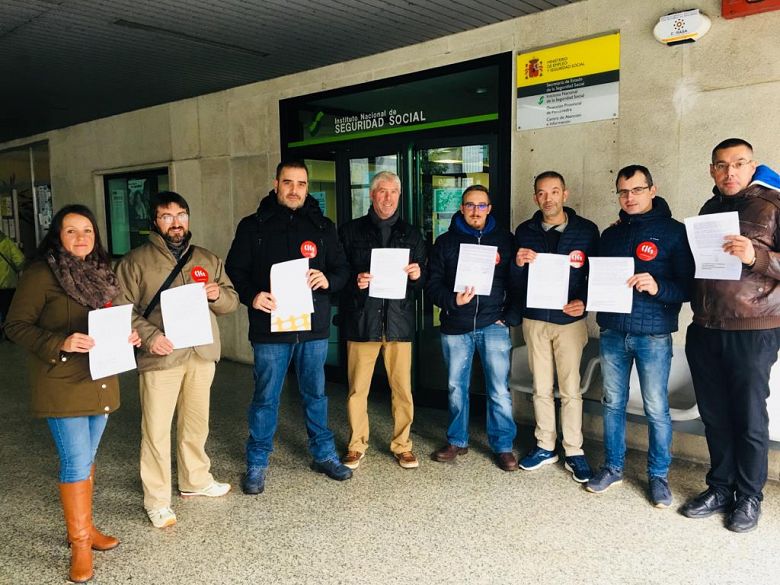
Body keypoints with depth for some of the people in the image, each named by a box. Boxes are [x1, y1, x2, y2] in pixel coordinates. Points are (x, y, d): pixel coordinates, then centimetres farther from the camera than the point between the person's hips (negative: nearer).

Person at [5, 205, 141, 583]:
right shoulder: (40, 274, -10)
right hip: (62, 382, -6)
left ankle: (83, 526, 32)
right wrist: (60, 344, -24)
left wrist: (127, 335, 0)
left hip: (101, 380, 6)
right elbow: (16, 325, -11)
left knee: (86, 459, 17)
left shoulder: (101, 272, 10)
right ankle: (80, 543, 12)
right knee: (75, 462, -3)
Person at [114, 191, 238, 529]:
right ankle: (156, 500, 14)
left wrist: (218, 294, -9)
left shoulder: (208, 259, 12)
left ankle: (196, 480, 36)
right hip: (160, 356, -4)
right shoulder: (136, 261, 0)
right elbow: (122, 308, -5)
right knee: (157, 429, 0)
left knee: (196, 422, 17)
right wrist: (148, 335, -20)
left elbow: (232, 301, 13)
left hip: (202, 354, 4)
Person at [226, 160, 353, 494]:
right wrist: (252, 296, -17)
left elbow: (342, 269, 10)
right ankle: (256, 464, 22)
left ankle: (324, 455, 31)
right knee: (265, 398, 6)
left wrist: (328, 280, -12)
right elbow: (235, 270, 2)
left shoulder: (323, 227, 8)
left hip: (314, 328, 2)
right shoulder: (253, 226, 2)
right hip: (270, 328, -2)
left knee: (315, 394, 15)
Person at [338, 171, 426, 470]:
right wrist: (355, 281, -15)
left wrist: (417, 275, -8)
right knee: (357, 389, 5)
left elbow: (423, 281, 15)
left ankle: (402, 445, 21)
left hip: (398, 321, 1)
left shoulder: (411, 234, 14)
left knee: (402, 389, 4)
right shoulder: (351, 231, 7)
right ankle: (357, 445, 22)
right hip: (361, 321, -1)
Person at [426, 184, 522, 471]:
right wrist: (453, 300, -16)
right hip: (455, 327, 1)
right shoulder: (445, 242, 5)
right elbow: (433, 283, 2)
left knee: (499, 390, -1)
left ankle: (503, 446, 14)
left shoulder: (505, 239, 5)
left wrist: (511, 317, -2)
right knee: (456, 387, 11)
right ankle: (457, 442, 26)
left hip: (493, 325, -1)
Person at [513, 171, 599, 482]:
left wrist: (583, 301, -15)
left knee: (570, 389, 2)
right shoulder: (524, 232, 5)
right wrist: (519, 264, -16)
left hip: (570, 320, -2)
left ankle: (574, 452, 15)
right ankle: (545, 446, 24)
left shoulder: (586, 230, -1)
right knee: (541, 389, 10)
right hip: (534, 320, 2)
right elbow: (515, 282, 6)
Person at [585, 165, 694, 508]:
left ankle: (658, 476, 21)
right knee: (613, 403, 12)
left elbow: (689, 286, -7)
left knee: (656, 409, 4)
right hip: (612, 333, 4)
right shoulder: (610, 234, 12)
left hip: (653, 335, -4)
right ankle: (613, 467, 27)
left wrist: (658, 287, -25)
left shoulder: (674, 232, -3)